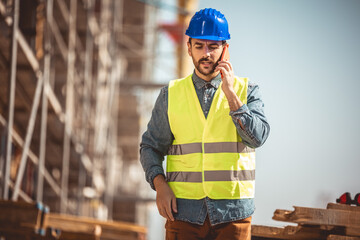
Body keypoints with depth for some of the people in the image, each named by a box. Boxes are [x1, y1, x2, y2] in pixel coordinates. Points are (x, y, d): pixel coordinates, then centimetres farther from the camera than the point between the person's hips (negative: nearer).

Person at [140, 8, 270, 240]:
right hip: (184, 210, 1)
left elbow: (257, 138, -7)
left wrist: (231, 95, -12)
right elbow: (150, 146, 12)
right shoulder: (171, 94, 10)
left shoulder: (246, 90, 7)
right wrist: (160, 184, -4)